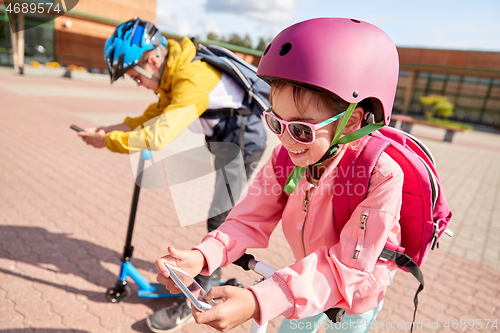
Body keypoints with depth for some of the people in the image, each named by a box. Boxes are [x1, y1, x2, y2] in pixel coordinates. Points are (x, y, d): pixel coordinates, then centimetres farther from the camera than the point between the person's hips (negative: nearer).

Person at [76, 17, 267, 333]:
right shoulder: (175, 72, 2)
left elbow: (159, 135, -34)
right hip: (229, 142, 10)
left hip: (244, 143, -10)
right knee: (223, 216, 19)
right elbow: (156, 115, 8)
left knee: (220, 221, -6)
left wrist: (108, 141, -21)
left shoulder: (193, 79, -29)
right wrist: (114, 128, -3)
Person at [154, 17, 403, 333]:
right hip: (310, 287, 4)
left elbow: (348, 266, -37)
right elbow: (252, 220, -20)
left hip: (355, 300, -3)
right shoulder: (284, 156, -20)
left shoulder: (381, 176, -36)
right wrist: (202, 256, -39)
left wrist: (259, 301, -48)